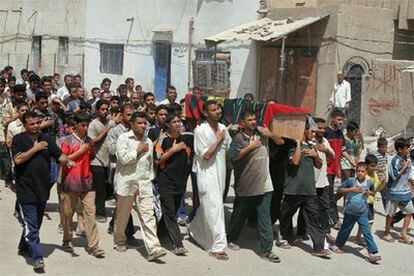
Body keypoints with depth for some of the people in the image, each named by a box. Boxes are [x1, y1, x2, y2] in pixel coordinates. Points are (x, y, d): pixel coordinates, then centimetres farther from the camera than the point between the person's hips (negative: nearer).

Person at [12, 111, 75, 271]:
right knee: (31, 225, -8)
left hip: (43, 189, 6)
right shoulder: (19, 139, -4)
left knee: (36, 222, 18)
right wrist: (35, 148, -14)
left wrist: (68, 161, -17)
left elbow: (59, 155, 3)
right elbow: (18, 159, -16)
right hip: (26, 190, -5)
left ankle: (24, 248, 37)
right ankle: (37, 257, -7)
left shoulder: (46, 139, 9)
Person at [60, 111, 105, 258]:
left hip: (87, 181, 3)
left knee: (90, 213, -4)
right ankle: (67, 241, 26)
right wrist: (80, 152, -11)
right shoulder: (67, 140, -3)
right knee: (68, 213, 8)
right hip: (70, 182, -3)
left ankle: (93, 245, -5)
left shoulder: (89, 141, 12)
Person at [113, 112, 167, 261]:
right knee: (122, 214, 10)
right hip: (126, 181, -4)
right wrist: (138, 151, -8)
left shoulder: (148, 141, 15)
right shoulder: (124, 138, -4)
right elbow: (124, 159, -16)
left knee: (148, 214, -8)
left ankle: (153, 248, -15)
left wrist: (150, 178, 16)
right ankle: (119, 241, 33)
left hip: (144, 183, 4)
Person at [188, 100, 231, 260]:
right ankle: (218, 247, -7)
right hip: (207, 174, -7)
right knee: (214, 208, -10)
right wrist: (218, 140, -12)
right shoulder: (200, 130, -13)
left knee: (207, 206, 17)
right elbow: (206, 155, -17)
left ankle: (194, 229, 40)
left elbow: (229, 148, 21)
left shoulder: (223, 128, 8)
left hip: (220, 173, 7)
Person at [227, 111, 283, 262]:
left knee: (265, 217, -1)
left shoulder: (261, 133, 7)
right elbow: (234, 156, -20)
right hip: (245, 186, -3)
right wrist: (250, 146, -16)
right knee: (239, 215, 13)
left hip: (264, 185, 3)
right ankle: (231, 239, 34)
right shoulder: (238, 138, -4)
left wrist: (271, 134, -4)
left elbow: (281, 142, 15)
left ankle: (266, 249, 1)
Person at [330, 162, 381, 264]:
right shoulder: (350, 181, -9)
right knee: (345, 230, 17)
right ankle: (337, 245, 39)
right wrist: (350, 189, -19)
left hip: (362, 213, 1)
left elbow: (373, 192, 18)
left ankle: (372, 253, -5)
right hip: (349, 212, -1)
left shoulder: (369, 183, -1)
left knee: (367, 233, -6)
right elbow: (339, 190, -6)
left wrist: (370, 193, -6)